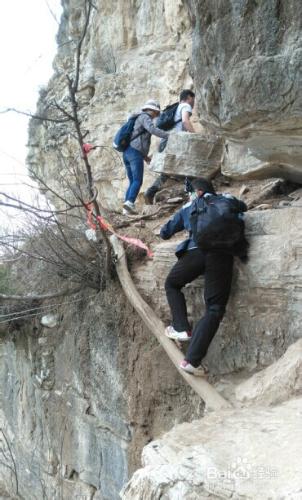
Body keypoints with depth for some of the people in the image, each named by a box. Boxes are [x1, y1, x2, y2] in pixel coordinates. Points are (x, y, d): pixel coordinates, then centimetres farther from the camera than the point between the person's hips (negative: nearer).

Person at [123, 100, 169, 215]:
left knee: (132, 182, 9)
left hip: (126, 153, 9)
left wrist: (144, 155, 29)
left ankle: (127, 208, 0)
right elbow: (153, 130, -20)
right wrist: (169, 136, -20)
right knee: (137, 181, -13)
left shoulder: (137, 119, 30)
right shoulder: (145, 117, 1)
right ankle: (130, 202, -31)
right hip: (135, 153, -9)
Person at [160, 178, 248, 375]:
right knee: (214, 309, 1)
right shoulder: (227, 199, 27)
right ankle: (192, 360, -9)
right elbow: (244, 207, 50)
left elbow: (165, 233, 32)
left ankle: (182, 328, 11)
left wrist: (165, 232, 55)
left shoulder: (188, 208, 26)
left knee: (172, 285, 27)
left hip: (197, 251, 0)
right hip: (222, 254, 0)